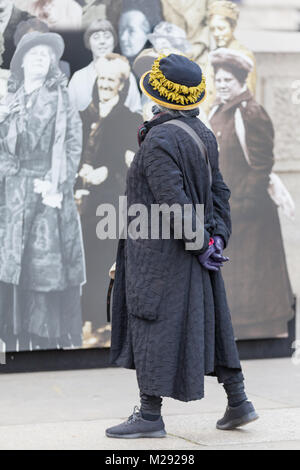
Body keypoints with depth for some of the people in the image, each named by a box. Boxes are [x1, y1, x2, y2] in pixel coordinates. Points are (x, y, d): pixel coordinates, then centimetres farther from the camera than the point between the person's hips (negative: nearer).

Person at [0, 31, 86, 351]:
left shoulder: (59, 99, 3)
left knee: (48, 263, -5)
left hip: (48, 190, -3)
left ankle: (51, 339, -2)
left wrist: (55, 183, -11)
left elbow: (73, 144, -3)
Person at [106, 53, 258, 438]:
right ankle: (238, 403, 20)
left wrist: (201, 244, -15)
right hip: (190, 248, 9)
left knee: (152, 326, -1)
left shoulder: (158, 142, -19)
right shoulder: (202, 134, 8)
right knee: (208, 321, 14)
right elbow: (218, 191, 9)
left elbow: (174, 202, -24)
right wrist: (218, 237, 5)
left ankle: (149, 416, 4)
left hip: (159, 251, -9)